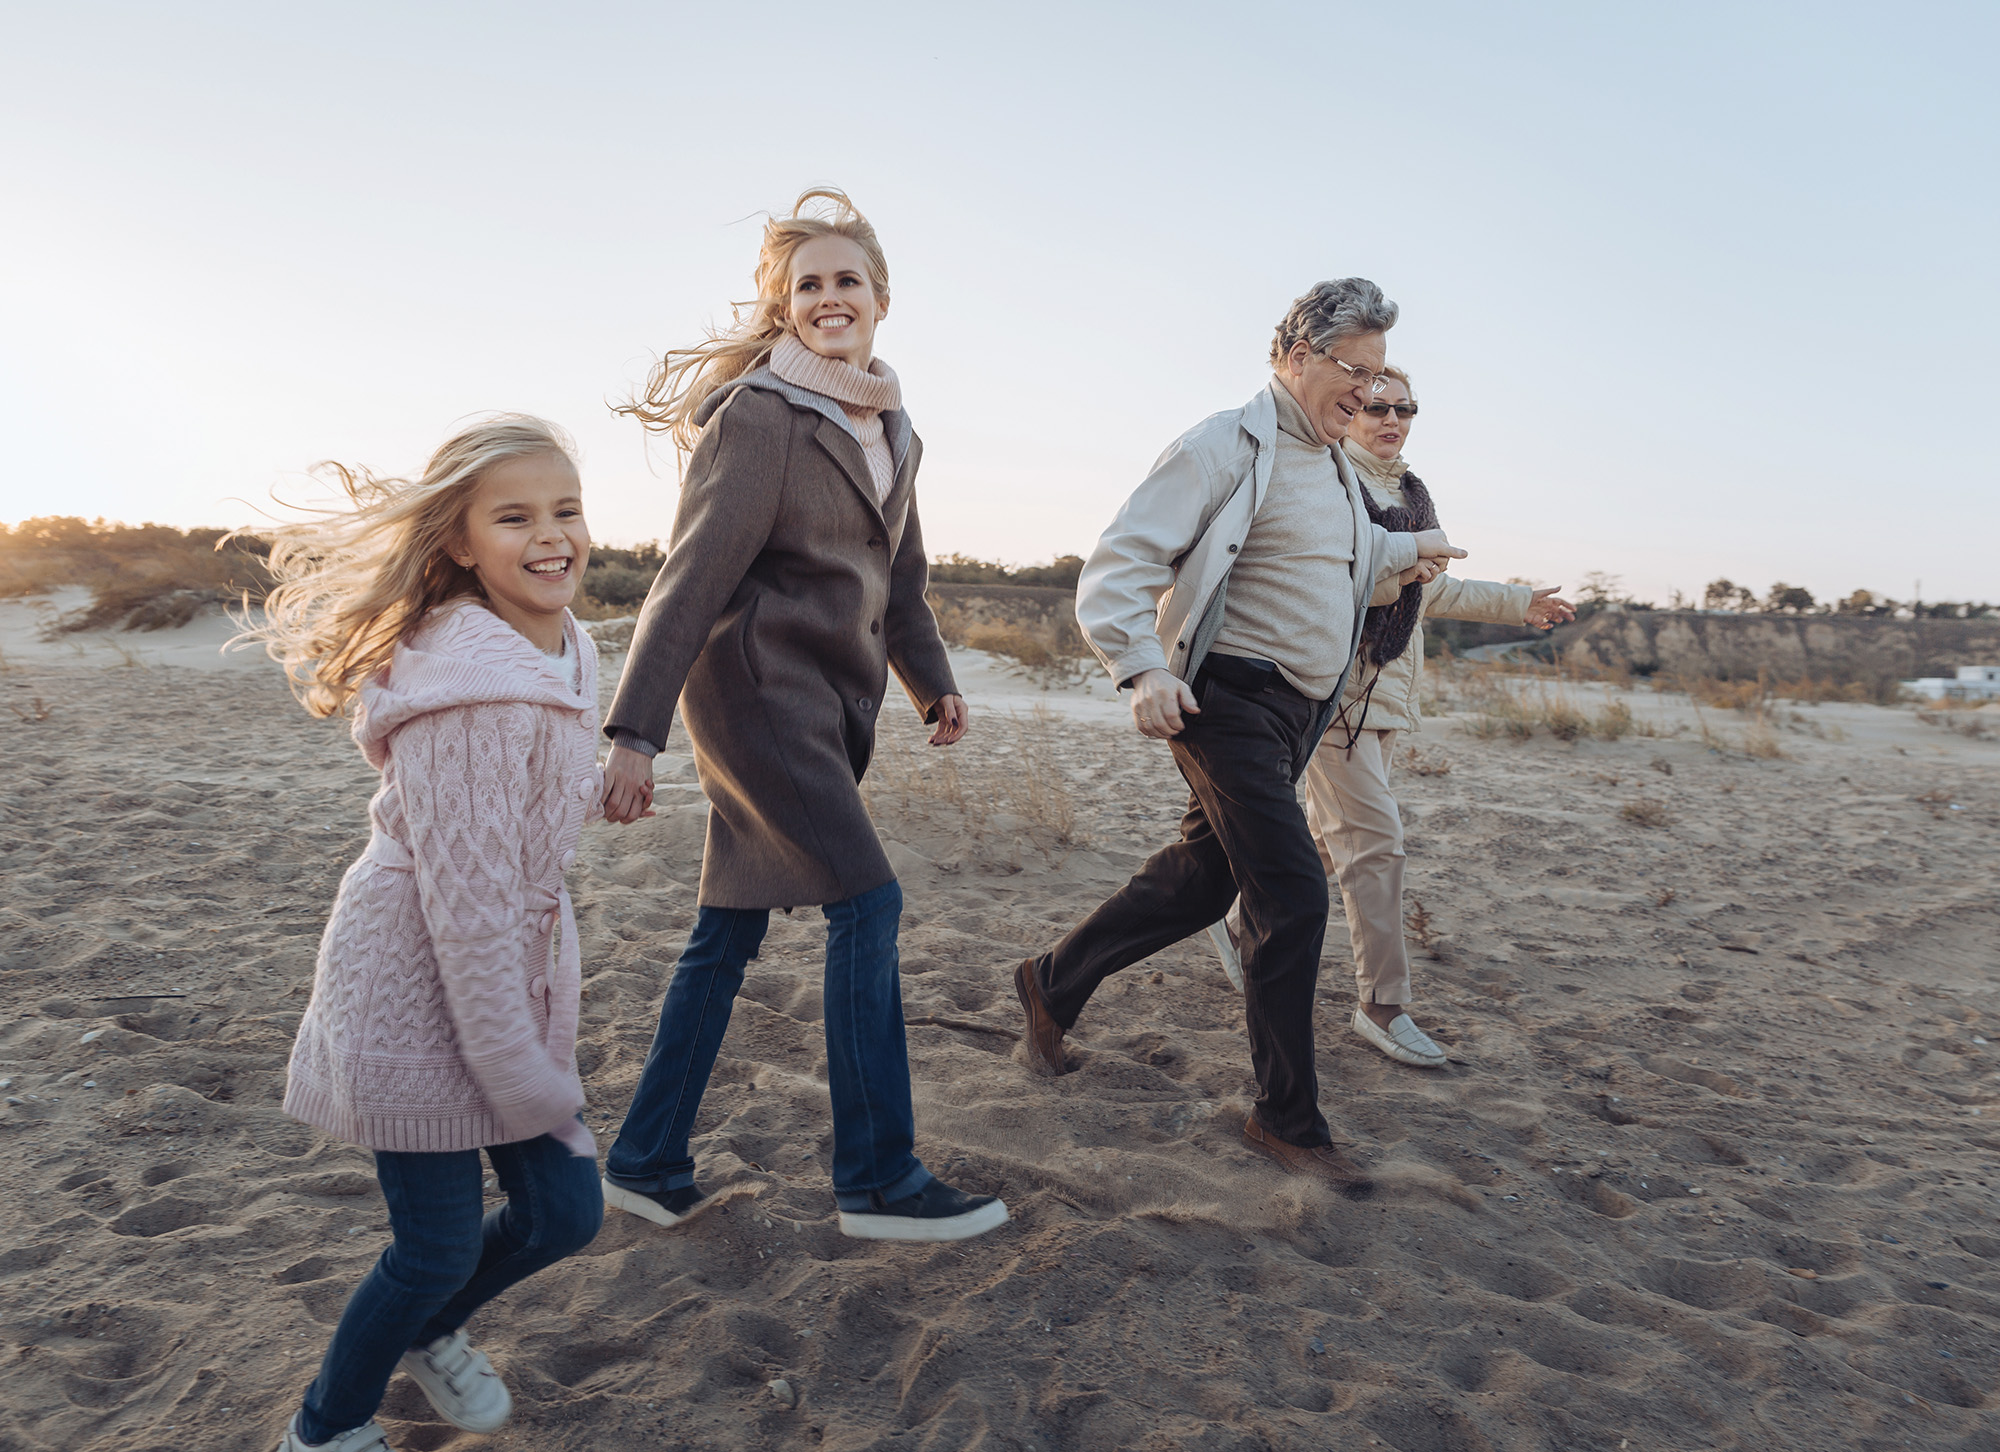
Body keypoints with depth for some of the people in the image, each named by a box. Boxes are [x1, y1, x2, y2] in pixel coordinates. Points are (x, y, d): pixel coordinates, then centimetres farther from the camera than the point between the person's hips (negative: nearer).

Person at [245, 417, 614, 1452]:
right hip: (416, 989, -8)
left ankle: (428, 1333, 44)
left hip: (513, 976, 8)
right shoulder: (471, 689, -26)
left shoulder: (557, 653, 3)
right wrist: (524, 1081, -17)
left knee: (565, 1213, 13)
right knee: (440, 1245, 7)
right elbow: (464, 894, -25)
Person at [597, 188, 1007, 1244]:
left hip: (829, 702, 8)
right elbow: (693, 573, -15)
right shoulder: (758, 413, -9)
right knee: (865, 901, -11)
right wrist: (636, 729, -18)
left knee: (731, 926, 10)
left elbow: (897, 575, 25)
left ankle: (646, 1161, 23)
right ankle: (878, 1178, 1)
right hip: (756, 688, -8)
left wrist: (932, 680, 18)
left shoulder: (891, 432, 15)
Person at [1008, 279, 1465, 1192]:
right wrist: (1143, 668, -31)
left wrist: (1406, 549, 38)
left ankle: (1053, 983, 32)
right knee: (1292, 897, -11)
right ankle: (1287, 1119, 5)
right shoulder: (1225, 447, -10)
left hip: (1300, 711, 9)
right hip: (1232, 700, -9)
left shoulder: (1336, 467, 17)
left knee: (1202, 881, 13)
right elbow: (1119, 567, -18)